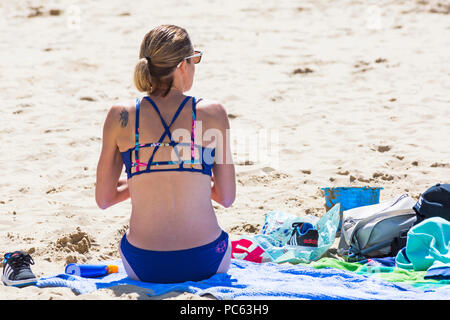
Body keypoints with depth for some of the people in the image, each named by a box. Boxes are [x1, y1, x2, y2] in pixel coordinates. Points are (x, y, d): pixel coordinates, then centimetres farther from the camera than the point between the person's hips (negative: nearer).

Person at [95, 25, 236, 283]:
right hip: (204, 263, -2)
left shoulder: (120, 117, -4)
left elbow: (103, 199, 4)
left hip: (144, 268, 2)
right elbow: (227, 198, 1)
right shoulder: (212, 113, -7)